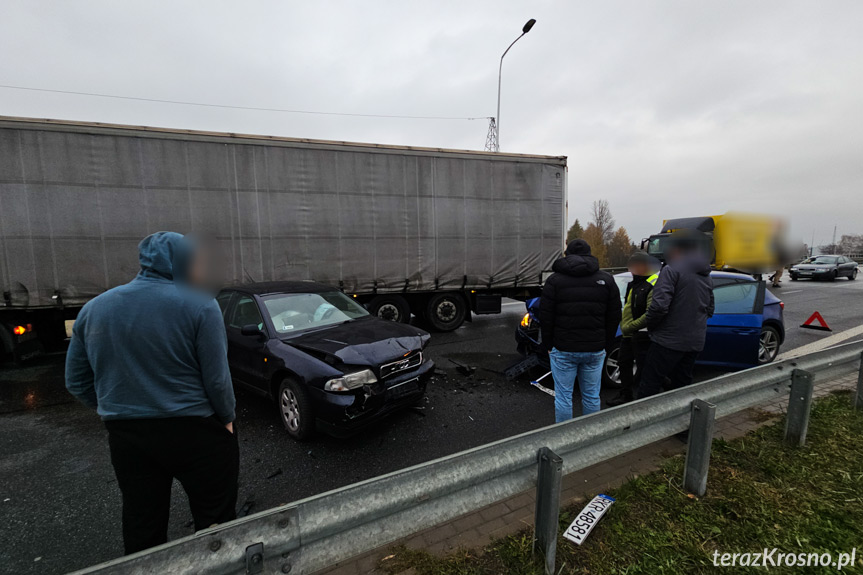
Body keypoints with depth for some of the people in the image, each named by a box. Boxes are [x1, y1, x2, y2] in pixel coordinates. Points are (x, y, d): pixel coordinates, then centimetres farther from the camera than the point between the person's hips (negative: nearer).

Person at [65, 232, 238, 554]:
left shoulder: (94, 308, 4)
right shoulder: (199, 305, -14)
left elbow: (77, 382, 11)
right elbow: (217, 379, -14)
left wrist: (118, 413, 21)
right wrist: (227, 419, 2)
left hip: (126, 437, 6)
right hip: (194, 433, -5)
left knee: (142, 529, 21)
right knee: (216, 522, 12)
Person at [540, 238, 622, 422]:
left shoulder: (555, 280, -5)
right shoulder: (606, 280, 5)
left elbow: (546, 318, -6)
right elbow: (614, 318, 6)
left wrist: (549, 345, 4)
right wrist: (605, 345, 14)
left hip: (563, 350, -3)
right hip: (595, 350, 3)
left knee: (563, 396, 7)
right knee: (592, 396, 15)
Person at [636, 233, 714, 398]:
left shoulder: (672, 270, -12)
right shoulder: (707, 277, 15)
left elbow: (659, 305, -22)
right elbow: (710, 310, 23)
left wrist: (650, 326, -7)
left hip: (669, 340, -8)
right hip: (696, 342, 8)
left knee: (648, 388, -4)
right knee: (681, 386, 17)